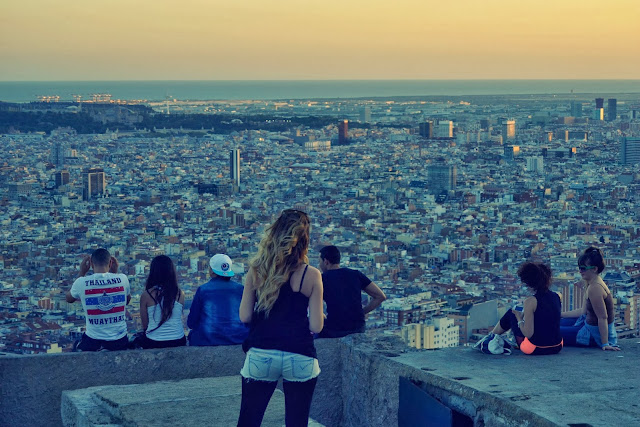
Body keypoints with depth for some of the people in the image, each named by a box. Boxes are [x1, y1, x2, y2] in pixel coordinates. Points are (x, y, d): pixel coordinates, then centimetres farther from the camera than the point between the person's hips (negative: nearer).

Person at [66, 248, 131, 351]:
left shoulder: (82, 282, -11)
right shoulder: (122, 279, -9)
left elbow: (69, 299, 13)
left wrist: (82, 272, 13)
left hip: (92, 342, -1)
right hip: (119, 342, 2)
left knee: (77, 347, 32)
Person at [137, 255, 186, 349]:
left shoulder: (146, 295, -10)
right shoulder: (180, 294, -5)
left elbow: (144, 325, -1)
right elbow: (179, 316, 7)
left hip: (153, 342, -2)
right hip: (177, 341, 2)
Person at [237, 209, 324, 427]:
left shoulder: (257, 271, 1)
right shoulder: (311, 275, -4)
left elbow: (245, 316, 0)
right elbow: (316, 326, -5)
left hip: (261, 356, 1)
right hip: (299, 358, -1)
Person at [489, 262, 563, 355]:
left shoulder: (531, 302, -20)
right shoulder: (556, 297, 0)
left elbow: (528, 333, -21)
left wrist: (519, 319, -3)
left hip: (535, 349, -6)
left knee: (510, 314, 18)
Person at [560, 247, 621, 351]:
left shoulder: (595, 288, -25)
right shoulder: (592, 284, 8)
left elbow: (603, 318, -26)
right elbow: (584, 311, 15)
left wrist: (605, 344, -26)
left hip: (595, 334, -10)